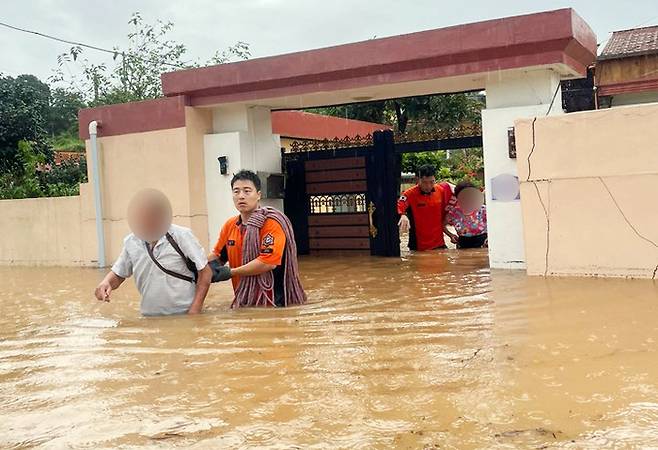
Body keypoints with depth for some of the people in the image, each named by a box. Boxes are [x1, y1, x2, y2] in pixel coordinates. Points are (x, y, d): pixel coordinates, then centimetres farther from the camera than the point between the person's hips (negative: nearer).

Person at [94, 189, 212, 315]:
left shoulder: (181, 236, -12)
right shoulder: (131, 242, -2)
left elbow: (205, 272, -9)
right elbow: (118, 274, 10)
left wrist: (195, 310, -15)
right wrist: (106, 282, -13)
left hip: (185, 315, -4)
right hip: (150, 317, 4)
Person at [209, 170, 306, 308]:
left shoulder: (271, 223, -15)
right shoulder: (229, 225, 6)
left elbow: (269, 262, -24)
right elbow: (218, 254, 18)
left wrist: (229, 272, -17)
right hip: (243, 300, 7)